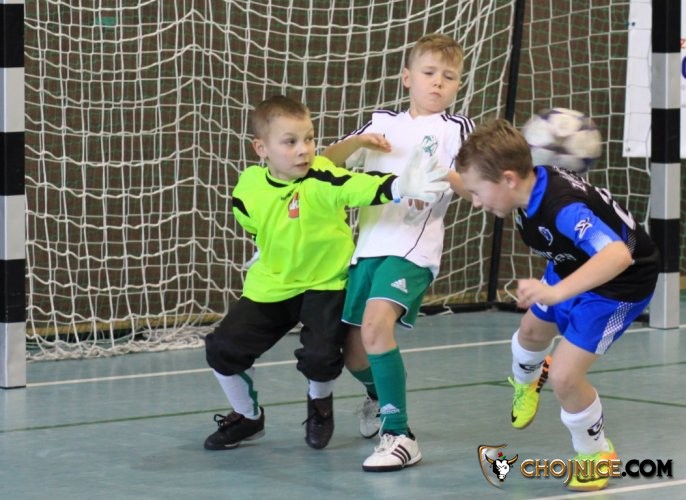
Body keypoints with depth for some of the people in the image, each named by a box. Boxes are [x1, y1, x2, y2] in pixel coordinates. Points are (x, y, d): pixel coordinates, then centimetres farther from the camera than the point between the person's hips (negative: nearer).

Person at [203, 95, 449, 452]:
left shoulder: (322, 178, -24)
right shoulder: (248, 187, -12)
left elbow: (361, 187, -45)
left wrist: (402, 186, -62)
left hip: (325, 283, -4)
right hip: (271, 286, 4)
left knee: (320, 356, -22)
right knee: (222, 348, -2)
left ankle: (320, 403, 17)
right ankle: (247, 418, 26)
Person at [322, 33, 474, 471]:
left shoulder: (456, 128, 5)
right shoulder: (383, 122, 18)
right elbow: (325, 163, 18)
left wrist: (445, 176, -24)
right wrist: (356, 142, -2)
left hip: (413, 248, -5)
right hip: (367, 246, 6)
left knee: (376, 325, -30)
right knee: (354, 353, 11)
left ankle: (400, 436, -23)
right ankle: (380, 395, 47)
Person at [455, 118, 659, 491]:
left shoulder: (562, 207, -42)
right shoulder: (529, 185, -19)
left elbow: (617, 255, -58)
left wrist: (555, 292, -67)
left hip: (620, 282, -9)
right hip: (573, 266, 9)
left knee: (565, 376, -17)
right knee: (532, 331, 31)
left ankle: (596, 453, 12)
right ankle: (526, 380, 68)